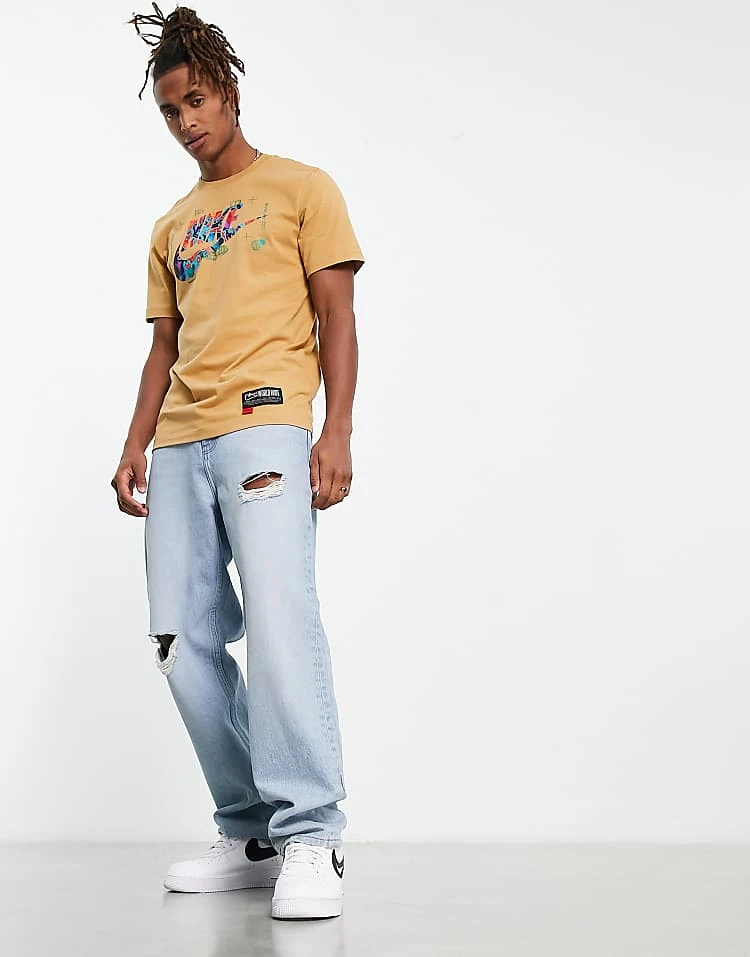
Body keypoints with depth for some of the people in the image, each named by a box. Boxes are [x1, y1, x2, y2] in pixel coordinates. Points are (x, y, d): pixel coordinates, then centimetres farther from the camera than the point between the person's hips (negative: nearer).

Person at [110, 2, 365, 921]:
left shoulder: (301, 188, 10)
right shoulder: (170, 229, 26)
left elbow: (335, 316, 2)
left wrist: (336, 433, -10)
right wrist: (134, 448, 11)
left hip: (266, 427, -6)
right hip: (180, 446, 6)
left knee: (279, 620, -19)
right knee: (183, 641, -2)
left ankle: (311, 839, -16)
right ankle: (250, 835, 6)